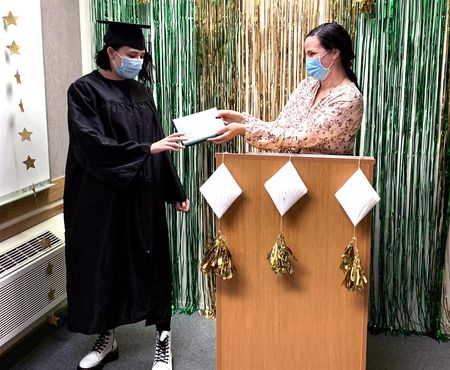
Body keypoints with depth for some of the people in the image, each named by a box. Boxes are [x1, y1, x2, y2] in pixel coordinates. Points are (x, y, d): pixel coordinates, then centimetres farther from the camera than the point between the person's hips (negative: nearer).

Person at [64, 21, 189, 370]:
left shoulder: (141, 92, 9)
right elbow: (93, 145, -18)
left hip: (144, 197, 4)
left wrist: (176, 191, 10)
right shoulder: (84, 90, -6)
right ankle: (107, 339, 25)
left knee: (152, 263, 5)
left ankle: (164, 338, 15)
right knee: (103, 265, 7)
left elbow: (158, 148, 11)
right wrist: (146, 149, -23)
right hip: (102, 198, -4)